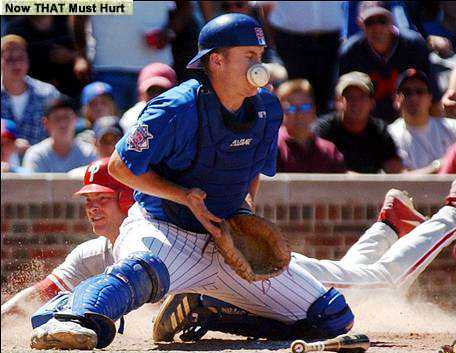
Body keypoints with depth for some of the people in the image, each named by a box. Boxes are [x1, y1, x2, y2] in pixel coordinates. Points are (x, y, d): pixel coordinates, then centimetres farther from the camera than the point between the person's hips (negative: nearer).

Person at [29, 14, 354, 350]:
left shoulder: (266, 110, 3)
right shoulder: (178, 110, -17)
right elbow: (121, 166, -11)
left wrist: (247, 203, 0)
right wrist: (185, 197, -19)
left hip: (227, 240, 6)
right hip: (162, 230, -6)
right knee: (142, 271, -45)